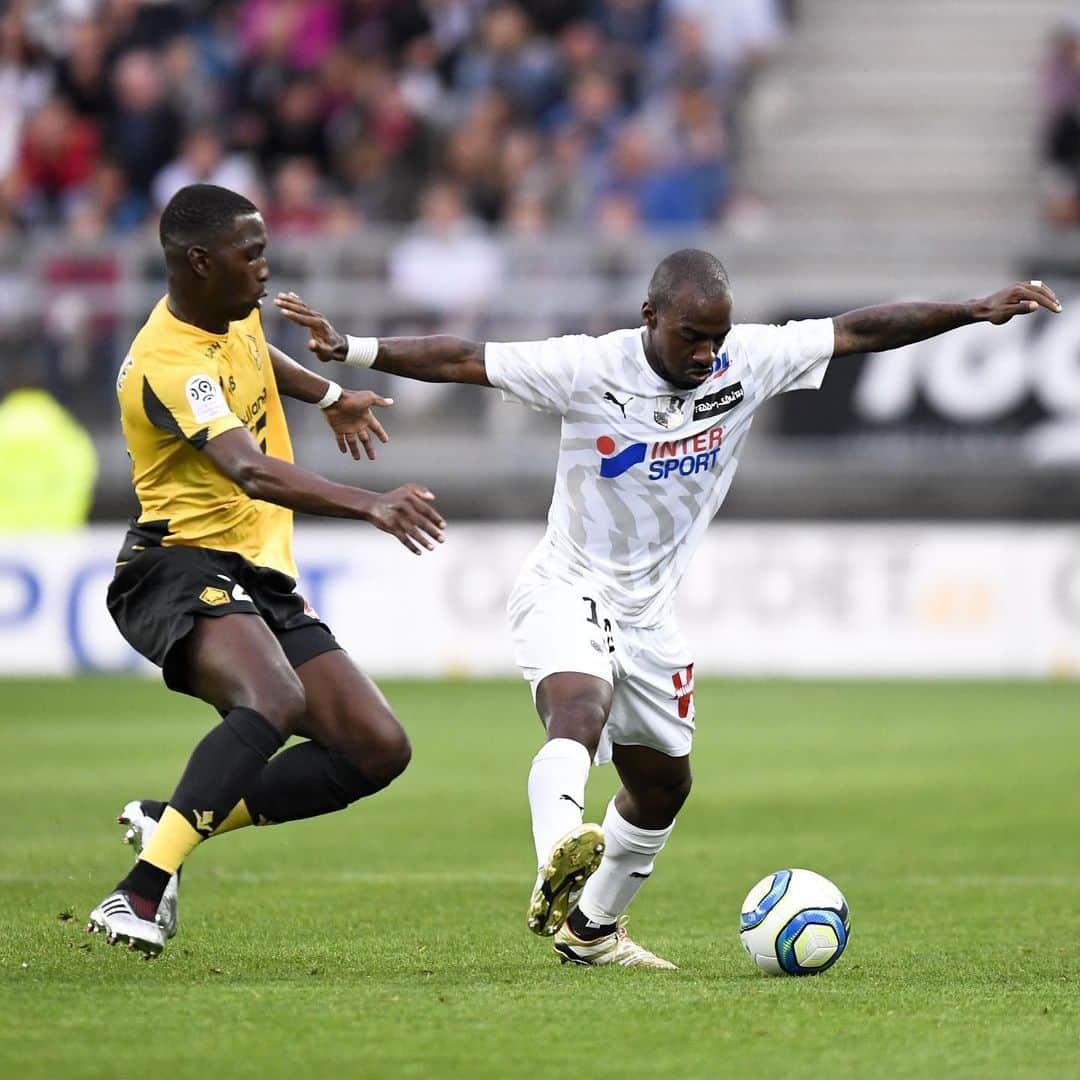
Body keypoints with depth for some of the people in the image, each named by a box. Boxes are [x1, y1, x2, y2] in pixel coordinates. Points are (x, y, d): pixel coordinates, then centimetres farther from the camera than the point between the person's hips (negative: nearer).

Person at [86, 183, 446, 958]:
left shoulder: (233, 312, 8)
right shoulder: (169, 364, -23)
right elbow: (251, 472, -40)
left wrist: (329, 395, 44)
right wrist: (370, 506, -51)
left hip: (262, 581, 9)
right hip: (184, 570, -9)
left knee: (379, 751, -1)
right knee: (276, 699, -38)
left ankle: (173, 824, 5)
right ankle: (139, 893, -39)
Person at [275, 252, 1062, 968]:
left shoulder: (748, 361, -9)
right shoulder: (588, 369, -20)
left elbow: (859, 331, -5)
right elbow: (461, 361, -22)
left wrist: (978, 312, -7)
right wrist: (352, 349, -32)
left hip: (648, 612, 6)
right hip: (568, 588, -6)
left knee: (663, 785, 17)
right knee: (580, 710, -36)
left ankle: (590, 928, 37)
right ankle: (558, 865, -58)